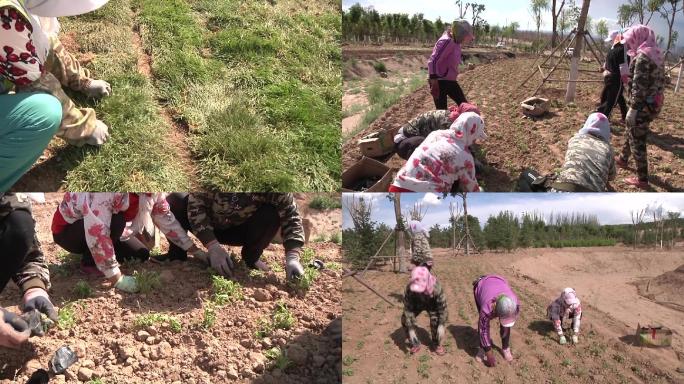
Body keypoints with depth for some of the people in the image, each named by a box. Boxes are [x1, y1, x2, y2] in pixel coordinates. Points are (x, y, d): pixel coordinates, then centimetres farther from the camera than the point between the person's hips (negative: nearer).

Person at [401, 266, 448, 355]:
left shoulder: (435, 287, -42)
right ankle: (415, 344, 9)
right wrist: (411, 330, -32)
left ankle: (437, 344, 7)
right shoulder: (409, 289, -38)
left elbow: (442, 305, -29)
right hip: (416, 304, 1)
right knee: (405, 319, -13)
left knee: (436, 320, -21)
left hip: (432, 304, -1)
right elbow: (408, 309, -31)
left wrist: (441, 325, -28)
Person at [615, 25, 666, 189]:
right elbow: (658, 81, 16)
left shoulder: (642, 56, -17)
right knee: (632, 132, 27)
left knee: (637, 140, 0)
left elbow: (639, 86, -22)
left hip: (643, 105, -9)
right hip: (654, 103, 9)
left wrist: (633, 108, -21)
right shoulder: (656, 54, 11)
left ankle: (642, 179, 5)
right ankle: (623, 159, 47)